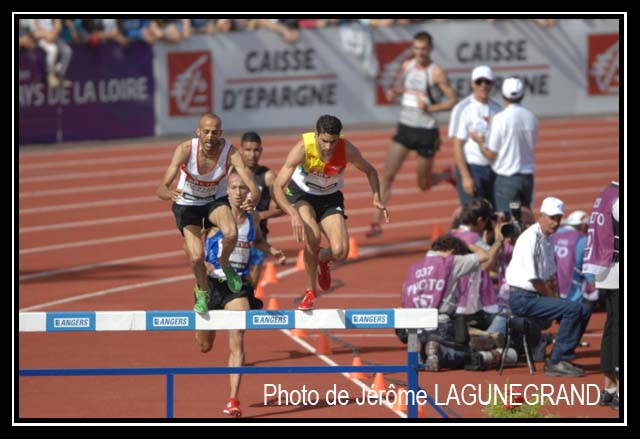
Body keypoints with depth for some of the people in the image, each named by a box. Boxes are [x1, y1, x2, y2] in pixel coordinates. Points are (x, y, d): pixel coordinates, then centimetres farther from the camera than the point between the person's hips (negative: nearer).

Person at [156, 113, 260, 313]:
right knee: (196, 257, -13)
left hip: (216, 200, 0)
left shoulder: (229, 152, -29)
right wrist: (169, 193, -57)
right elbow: (161, 189, -33)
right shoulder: (185, 150, -30)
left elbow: (252, 186, -36)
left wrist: (253, 197, -60)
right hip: (187, 204, 0)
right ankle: (202, 292, 23)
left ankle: (224, 263, 5)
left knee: (231, 233, -31)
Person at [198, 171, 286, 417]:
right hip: (213, 283, -1)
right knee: (205, 346, 14)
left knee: (237, 342, -15)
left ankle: (233, 401, -15)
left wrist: (272, 251, 6)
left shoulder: (253, 217, 4)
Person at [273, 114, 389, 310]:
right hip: (301, 194, -2)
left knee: (340, 252, -15)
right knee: (313, 236, -30)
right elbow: (277, 186, -32)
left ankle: (321, 259, 25)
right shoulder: (303, 148, -32)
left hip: (330, 198, 2)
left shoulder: (347, 150, -25)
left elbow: (370, 171, -2)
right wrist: (294, 214, -47)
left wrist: (376, 198, -18)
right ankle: (310, 292, -9)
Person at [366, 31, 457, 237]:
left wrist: (430, 108, -22)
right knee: (387, 176, -7)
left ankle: (448, 175, 42)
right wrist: (394, 92, 2)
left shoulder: (436, 73, -13)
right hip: (405, 128, 5)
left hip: (426, 132, -5)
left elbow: (452, 100, -11)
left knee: (424, 184, 9)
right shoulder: (407, 66, 5)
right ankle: (376, 222, -5)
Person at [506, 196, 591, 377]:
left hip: (538, 296, 10)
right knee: (573, 309, -22)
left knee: (584, 310, 4)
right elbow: (532, 277, -20)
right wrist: (552, 296, -9)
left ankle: (563, 358, 3)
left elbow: (551, 276, 22)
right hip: (522, 299, -10)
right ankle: (556, 361, -18)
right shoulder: (531, 238, -16)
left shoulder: (549, 239, 15)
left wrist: (552, 293, 3)